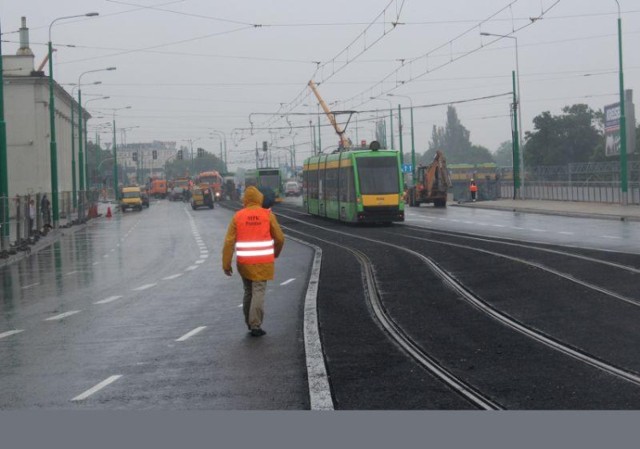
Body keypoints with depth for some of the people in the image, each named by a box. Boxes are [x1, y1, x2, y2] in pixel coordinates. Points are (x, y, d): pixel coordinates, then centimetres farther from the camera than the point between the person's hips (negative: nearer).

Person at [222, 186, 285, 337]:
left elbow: (229, 241, -4)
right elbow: (279, 238, 2)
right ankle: (255, 326, -9)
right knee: (259, 292, -2)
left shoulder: (238, 216, 0)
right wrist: (275, 253, 22)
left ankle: (249, 323, 26)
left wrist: (226, 263, 0)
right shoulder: (268, 215, -2)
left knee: (248, 292, 18)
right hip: (263, 262, -2)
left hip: (244, 262, 2)